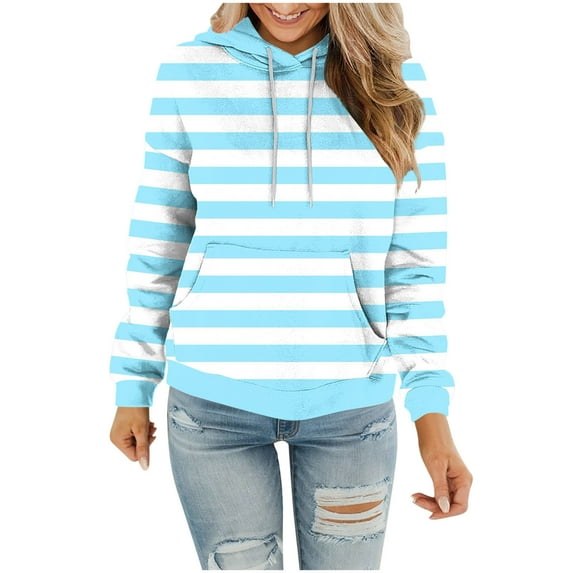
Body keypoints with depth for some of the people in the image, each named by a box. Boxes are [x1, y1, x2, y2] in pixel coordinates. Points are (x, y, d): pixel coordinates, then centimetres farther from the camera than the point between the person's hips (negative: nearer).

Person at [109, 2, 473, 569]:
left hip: (352, 399, 1)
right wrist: (133, 387, 7)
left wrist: (431, 408, -6)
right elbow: (157, 245, 3)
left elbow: (415, 259, -1)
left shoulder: (395, 78, -2)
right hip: (214, 397, 0)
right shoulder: (188, 70, -2)